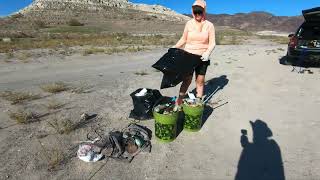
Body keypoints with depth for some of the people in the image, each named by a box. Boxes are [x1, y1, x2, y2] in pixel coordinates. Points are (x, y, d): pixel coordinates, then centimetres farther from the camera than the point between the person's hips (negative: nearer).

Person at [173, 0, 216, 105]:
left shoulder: (209, 25, 0)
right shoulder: (189, 23, 3)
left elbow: (212, 43, -3)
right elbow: (183, 39, 11)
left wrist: (208, 52, -21)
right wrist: (174, 47, -3)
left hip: (202, 57, 0)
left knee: (200, 80, 5)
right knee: (187, 79, -4)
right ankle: (179, 100, 6)